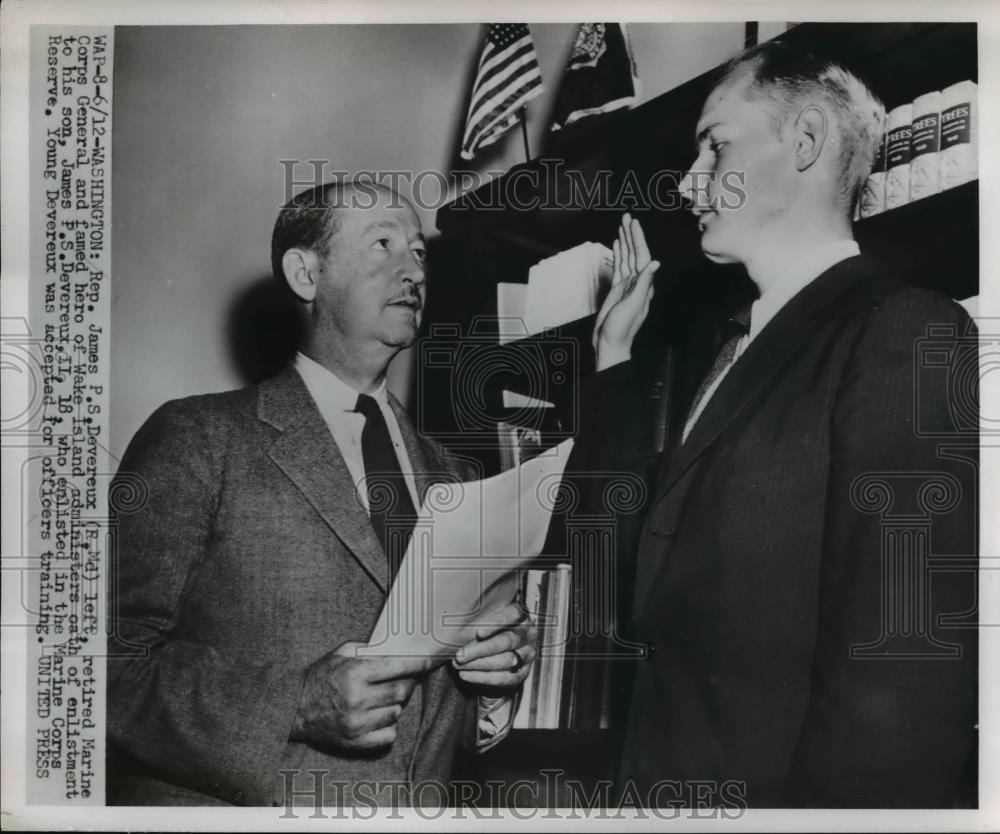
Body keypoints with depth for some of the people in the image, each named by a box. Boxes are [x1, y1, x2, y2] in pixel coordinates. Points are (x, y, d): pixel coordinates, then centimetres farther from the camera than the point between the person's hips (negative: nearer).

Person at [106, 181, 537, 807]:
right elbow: (114, 659, -11)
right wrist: (296, 707, -20)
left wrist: (497, 673, -3)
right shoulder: (200, 438, -5)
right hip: (232, 806, -4)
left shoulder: (450, 475, 11)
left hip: (421, 806, 4)